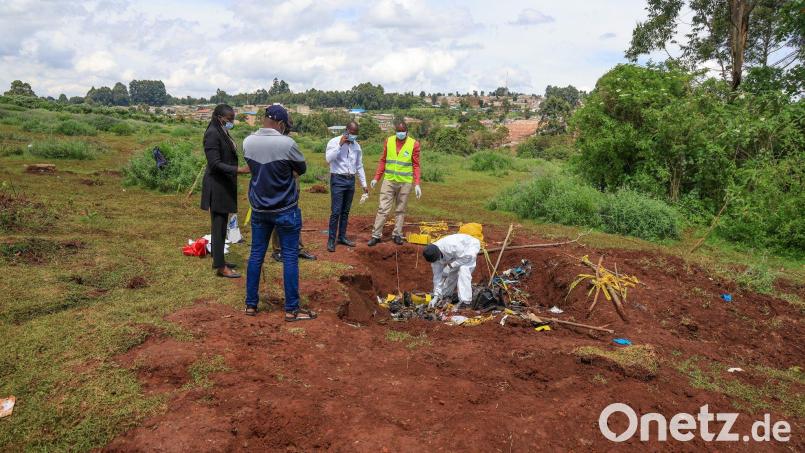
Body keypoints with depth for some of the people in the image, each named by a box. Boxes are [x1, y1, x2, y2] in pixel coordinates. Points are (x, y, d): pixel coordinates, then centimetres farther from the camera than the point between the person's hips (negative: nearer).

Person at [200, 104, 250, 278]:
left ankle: (218, 260, 25)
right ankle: (220, 267, 0)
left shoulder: (223, 133, 12)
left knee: (221, 224, 15)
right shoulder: (212, 134, -16)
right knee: (219, 226, -5)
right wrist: (239, 170, -28)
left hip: (224, 186, 9)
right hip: (217, 187, -9)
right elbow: (215, 164, -21)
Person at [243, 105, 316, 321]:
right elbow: (302, 169, -4)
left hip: (259, 209, 5)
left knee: (256, 255, 13)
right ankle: (291, 309, 9)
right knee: (290, 257, 3)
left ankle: (251, 305, 21)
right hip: (286, 210, -5)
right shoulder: (287, 143, -18)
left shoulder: (248, 142, -2)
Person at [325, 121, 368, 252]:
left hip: (351, 181, 5)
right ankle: (331, 239, 1)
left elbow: (359, 166, 14)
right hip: (338, 180, -5)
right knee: (336, 211, -7)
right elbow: (328, 159, -21)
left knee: (345, 211, 11)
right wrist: (340, 144, -21)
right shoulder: (334, 141, -6)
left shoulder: (357, 146, 9)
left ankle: (342, 237, 21)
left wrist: (364, 184, 12)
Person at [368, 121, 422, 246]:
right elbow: (383, 161, 9)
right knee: (383, 209, -1)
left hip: (405, 182, -1)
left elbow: (416, 165, -2)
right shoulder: (389, 141, 2)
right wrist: (376, 178, 5)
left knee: (400, 210, 8)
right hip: (389, 180, 1)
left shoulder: (414, 144, -4)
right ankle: (376, 235, 3)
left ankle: (397, 235, 16)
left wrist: (417, 184, -8)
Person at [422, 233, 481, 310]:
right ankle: (445, 295, 30)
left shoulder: (451, 246, -42)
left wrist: (451, 266, -33)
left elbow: (467, 257, -33)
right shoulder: (434, 255, -18)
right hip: (459, 252, 7)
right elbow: (437, 275, -11)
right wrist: (436, 296, -12)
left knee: (463, 269, -27)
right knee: (452, 273, 5)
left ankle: (465, 301, -26)